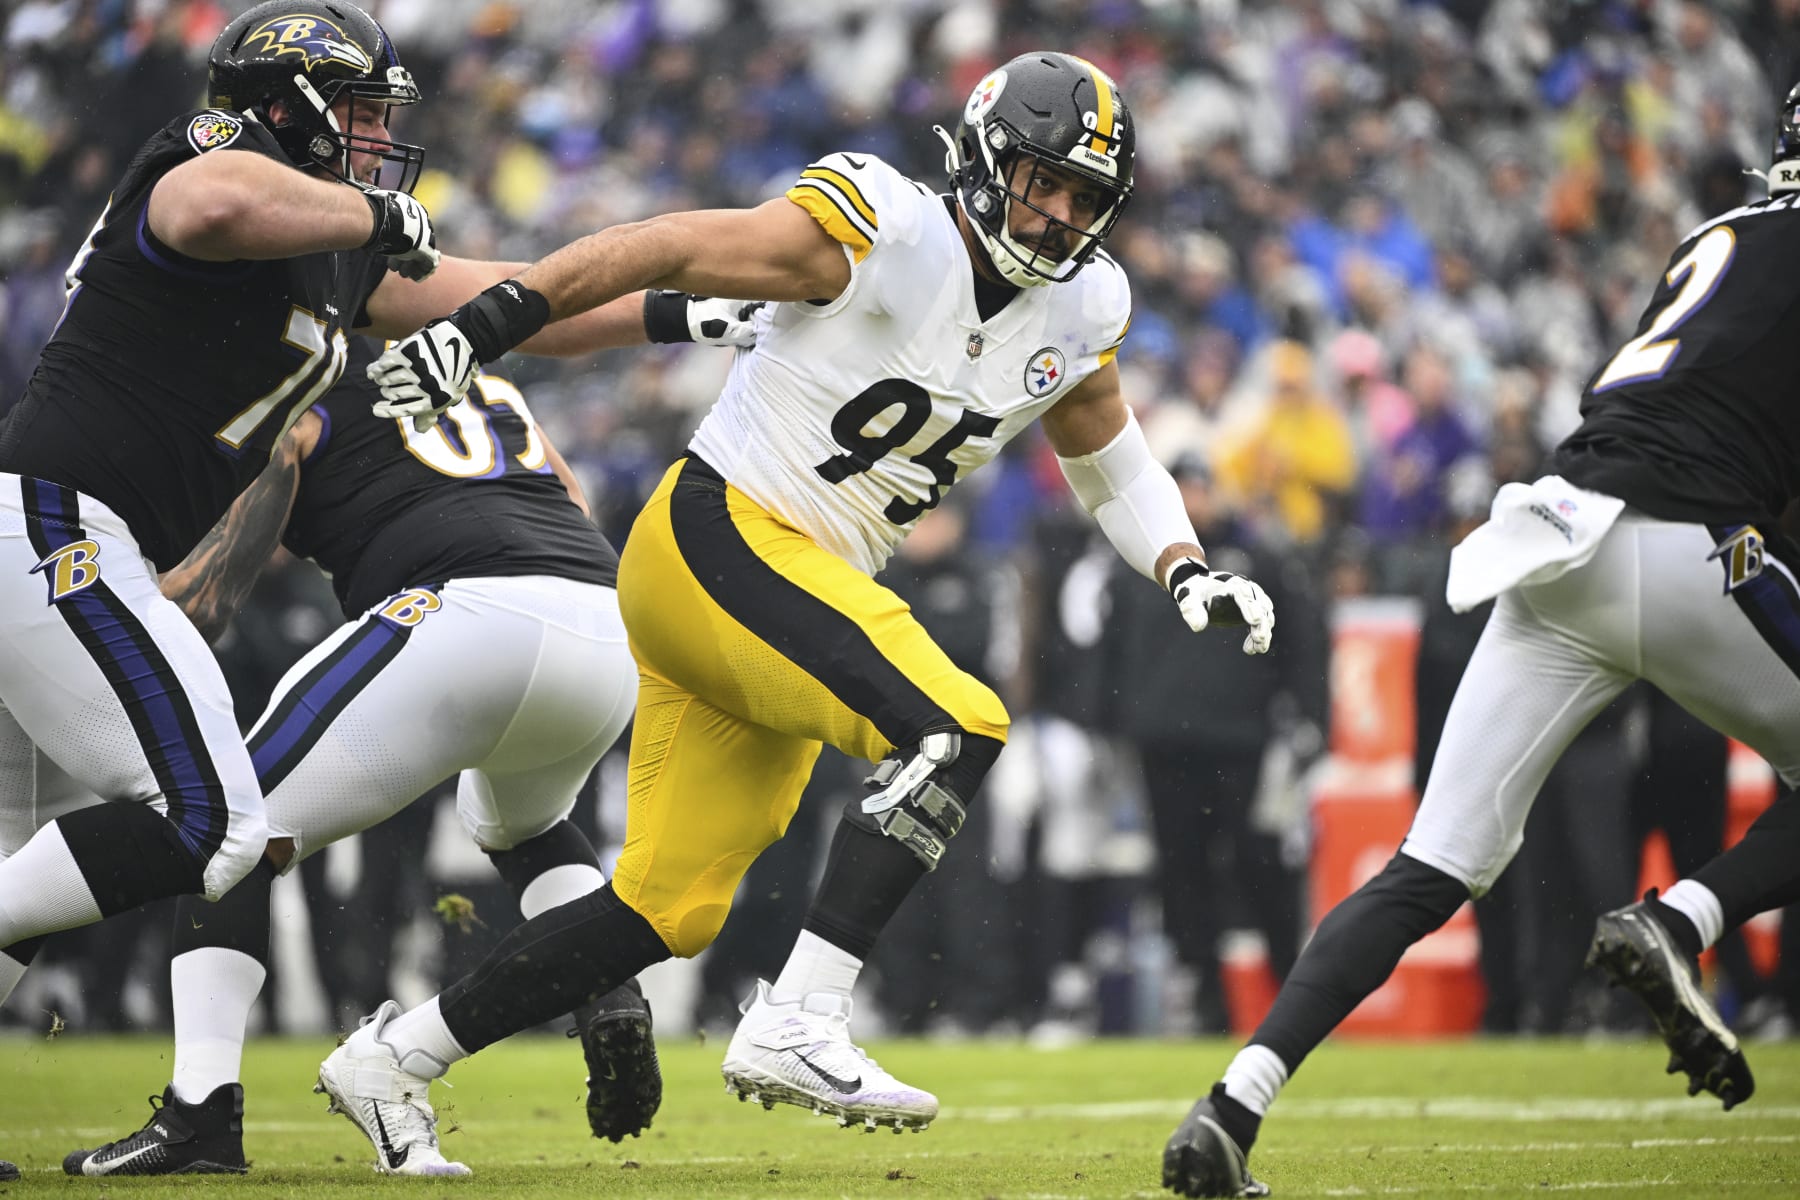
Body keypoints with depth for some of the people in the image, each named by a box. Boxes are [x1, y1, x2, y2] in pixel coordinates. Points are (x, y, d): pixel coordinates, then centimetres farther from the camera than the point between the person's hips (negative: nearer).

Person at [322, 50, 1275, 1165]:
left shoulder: (1076, 314, 8)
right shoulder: (879, 232, -15)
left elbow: (1117, 468, 23)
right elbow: (658, 251, -13)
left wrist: (1190, 573, 4)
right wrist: (475, 329, -17)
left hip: (809, 590, 8)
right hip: (718, 539, -8)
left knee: (668, 912, 8)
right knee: (959, 729, -25)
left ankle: (394, 1059, 20)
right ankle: (797, 1028, -26)